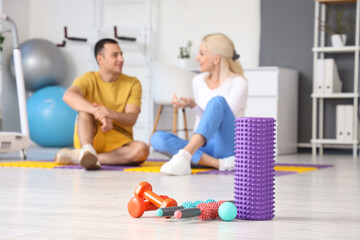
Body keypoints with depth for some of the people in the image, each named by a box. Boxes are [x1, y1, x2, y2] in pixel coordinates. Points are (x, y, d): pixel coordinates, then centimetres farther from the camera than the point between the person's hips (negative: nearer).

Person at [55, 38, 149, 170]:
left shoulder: (132, 84, 3)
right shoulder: (89, 79, -2)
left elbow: (131, 119, -12)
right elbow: (68, 96, -25)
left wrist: (111, 114, -35)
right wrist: (98, 113, -41)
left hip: (119, 141, 1)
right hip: (90, 138, -1)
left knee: (142, 150, -32)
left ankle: (78, 156, -32)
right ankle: (87, 150, -49)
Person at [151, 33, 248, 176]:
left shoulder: (238, 83, -3)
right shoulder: (198, 81, 14)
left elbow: (225, 120, -12)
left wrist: (193, 105, -20)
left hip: (229, 146, -5)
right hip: (203, 147, 5)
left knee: (217, 101, -31)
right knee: (157, 138, -22)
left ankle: (184, 156, -49)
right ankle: (219, 163, -34)